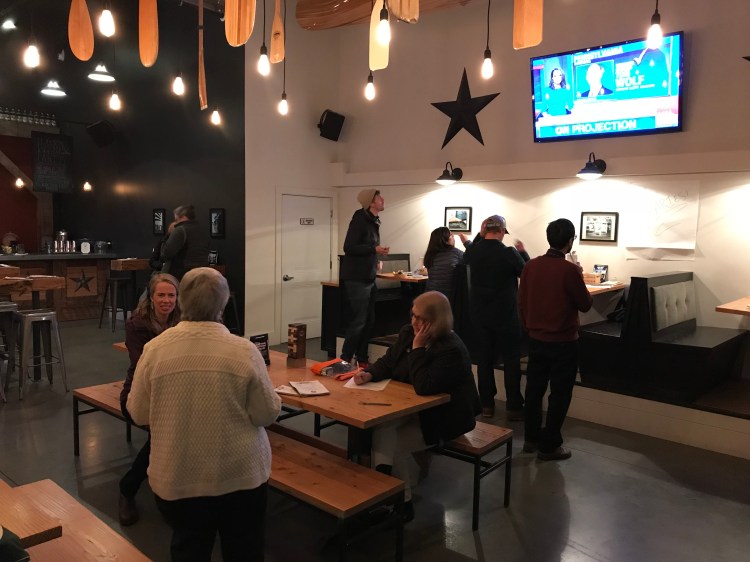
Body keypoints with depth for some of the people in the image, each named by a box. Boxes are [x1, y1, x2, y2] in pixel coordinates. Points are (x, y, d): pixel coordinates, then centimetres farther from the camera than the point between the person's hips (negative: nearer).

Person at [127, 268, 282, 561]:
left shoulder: (154, 348, -12)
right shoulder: (244, 350, -17)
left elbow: (138, 413, -1)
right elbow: (267, 414, -10)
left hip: (177, 479, 2)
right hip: (241, 475, -1)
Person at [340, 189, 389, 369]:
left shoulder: (373, 221, 14)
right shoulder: (360, 219, -13)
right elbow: (349, 247, -20)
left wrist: (376, 259, 4)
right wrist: (375, 249, -20)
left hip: (368, 278, 9)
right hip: (356, 279, -9)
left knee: (369, 320, 12)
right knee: (358, 321, -6)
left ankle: (362, 359, 23)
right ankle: (345, 360, 5)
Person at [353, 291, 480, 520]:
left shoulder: (452, 350, -27)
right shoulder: (408, 333, -3)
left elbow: (424, 387, -35)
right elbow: (388, 362, 6)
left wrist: (418, 349, -30)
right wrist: (369, 374, -16)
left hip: (441, 418, -7)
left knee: (394, 446, -12)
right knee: (379, 427, -21)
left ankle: (402, 502, 8)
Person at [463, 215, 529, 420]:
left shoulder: (473, 251, -5)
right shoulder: (509, 253, -17)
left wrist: (479, 236, 21)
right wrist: (522, 252, 11)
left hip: (480, 313, 4)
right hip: (505, 314, -4)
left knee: (484, 358, 11)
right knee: (511, 360, 7)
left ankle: (486, 405, 18)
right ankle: (513, 407, 11)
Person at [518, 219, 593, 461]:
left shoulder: (530, 266, -2)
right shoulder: (569, 270, -18)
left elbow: (521, 302, 6)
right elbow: (585, 304, -8)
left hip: (536, 339, 5)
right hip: (563, 342, -5)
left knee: (534, 389, 16)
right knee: (559, 394, 6)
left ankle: (531, 438, 26)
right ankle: (549, 445, 14)